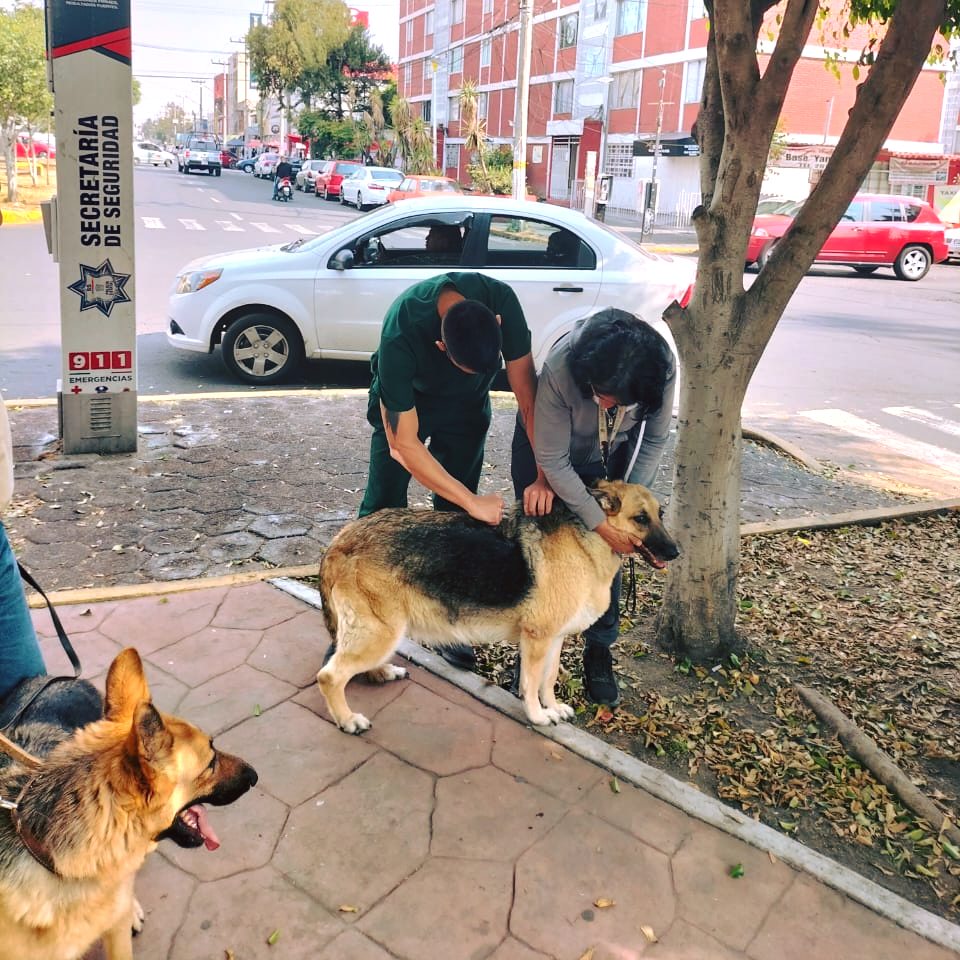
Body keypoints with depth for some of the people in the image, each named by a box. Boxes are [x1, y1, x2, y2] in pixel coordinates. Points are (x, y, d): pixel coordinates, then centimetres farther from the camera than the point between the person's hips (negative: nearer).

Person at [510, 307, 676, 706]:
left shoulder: (662, 369, -33)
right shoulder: (560, 369, -42)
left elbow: (654, 440, -13)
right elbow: (553, 462, -31)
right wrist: (603, 524, -30)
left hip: (610, 457, 2)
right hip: (547, 447, -2)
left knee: (607, 552, -2)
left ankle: (599, 650, 14)